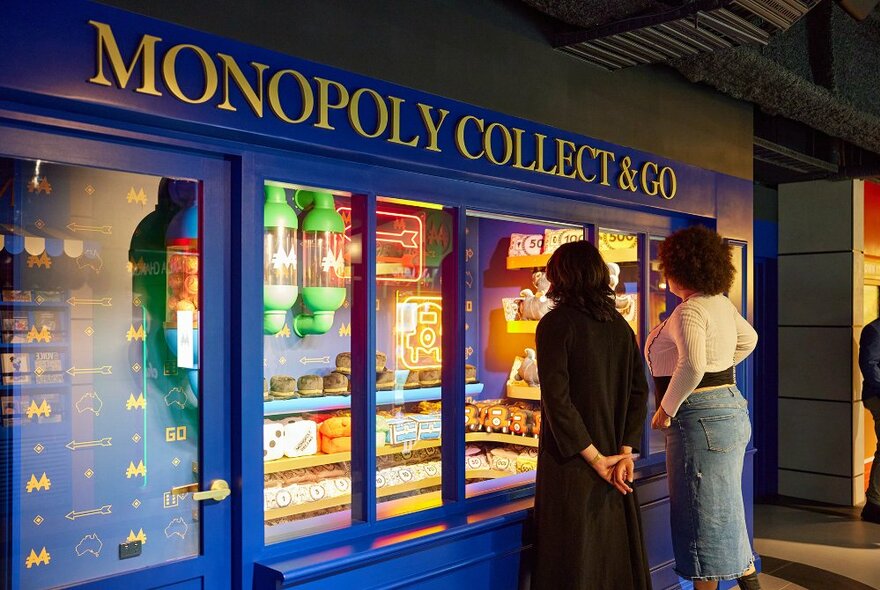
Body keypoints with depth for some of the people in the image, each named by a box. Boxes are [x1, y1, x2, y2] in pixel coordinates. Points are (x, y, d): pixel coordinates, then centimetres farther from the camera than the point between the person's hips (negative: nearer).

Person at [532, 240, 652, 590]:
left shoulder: (555, 324, -11)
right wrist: (625, 452, -1)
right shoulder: (619, 325, 6)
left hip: (571, 462, -5)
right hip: (614, 458, 6)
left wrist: (595, 458, -12)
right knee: (616, 554, 17)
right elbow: (639, 391, 4)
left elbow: (557, 400, -17)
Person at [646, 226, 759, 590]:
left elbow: (691, 367, -30)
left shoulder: (690, 311, -18)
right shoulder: (721, 304, 11)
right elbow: (748, 339, 27)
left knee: (702, 510, 2)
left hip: (701, 417, -10)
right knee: (724, 506, 19)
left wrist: (666, 410, -19)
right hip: (730, 406, 10)